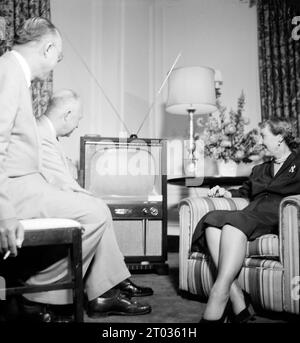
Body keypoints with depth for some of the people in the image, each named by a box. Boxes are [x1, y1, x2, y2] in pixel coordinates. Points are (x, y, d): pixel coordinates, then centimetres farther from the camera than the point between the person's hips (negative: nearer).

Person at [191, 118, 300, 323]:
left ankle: (218, 299, -44)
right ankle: (237, 300, -37)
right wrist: (226, 193, 18)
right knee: (212, 220, -27)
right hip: (252, 215, 5)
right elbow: (244, 193, 38)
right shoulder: (259, 169, 36)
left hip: (277, 216, -5)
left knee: (233, 222, -35)